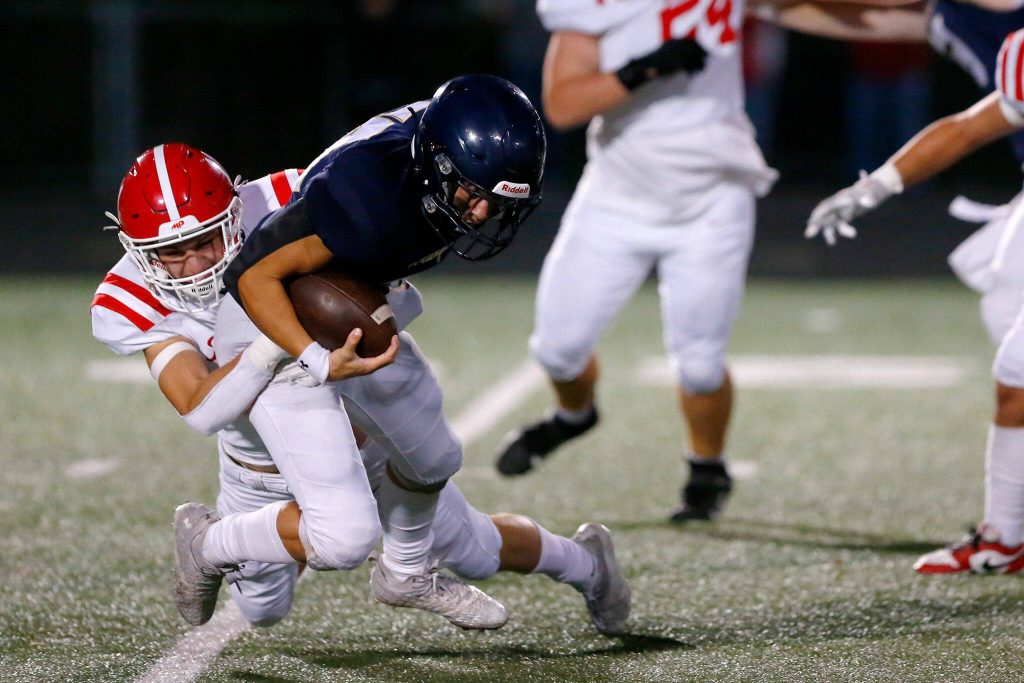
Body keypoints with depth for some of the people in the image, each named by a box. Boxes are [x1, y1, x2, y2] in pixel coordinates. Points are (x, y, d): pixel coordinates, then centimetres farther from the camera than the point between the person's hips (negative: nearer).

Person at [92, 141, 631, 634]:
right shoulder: (134, 303, -29)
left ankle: (583, 561, 45)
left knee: (479, 556, 14)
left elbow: (403, 300, -26)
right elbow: (200, 411, -42)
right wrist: (270, 348, -58)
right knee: (262, 609, 17)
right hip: (260, 466, 1)